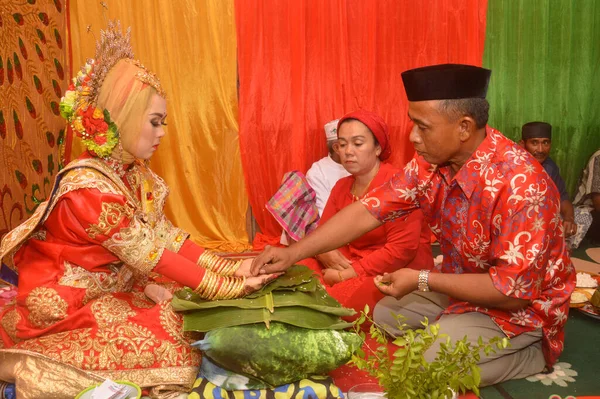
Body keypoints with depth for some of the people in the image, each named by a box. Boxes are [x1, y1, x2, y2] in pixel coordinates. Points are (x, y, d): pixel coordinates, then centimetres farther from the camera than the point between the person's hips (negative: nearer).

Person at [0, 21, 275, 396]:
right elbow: (151, 256, -26)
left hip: (115, 289, 9)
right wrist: (229, 286, -23)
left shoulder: (134, 173, -1)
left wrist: (228, 268, -10)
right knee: (171, 348, -15)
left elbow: (165, 234, -2)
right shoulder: (89, 188, -27)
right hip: (66, 307, -8)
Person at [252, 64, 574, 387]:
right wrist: (293, 253, -18)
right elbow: (368, 211, -11)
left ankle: (532, 355, 1)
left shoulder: (521, 184, -34)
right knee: (383, 314, 12)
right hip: (462, 287, 7)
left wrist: (421, 281, -26)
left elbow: (513, 290, -31)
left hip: (522, 307, -7)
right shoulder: (430, 163, -12)